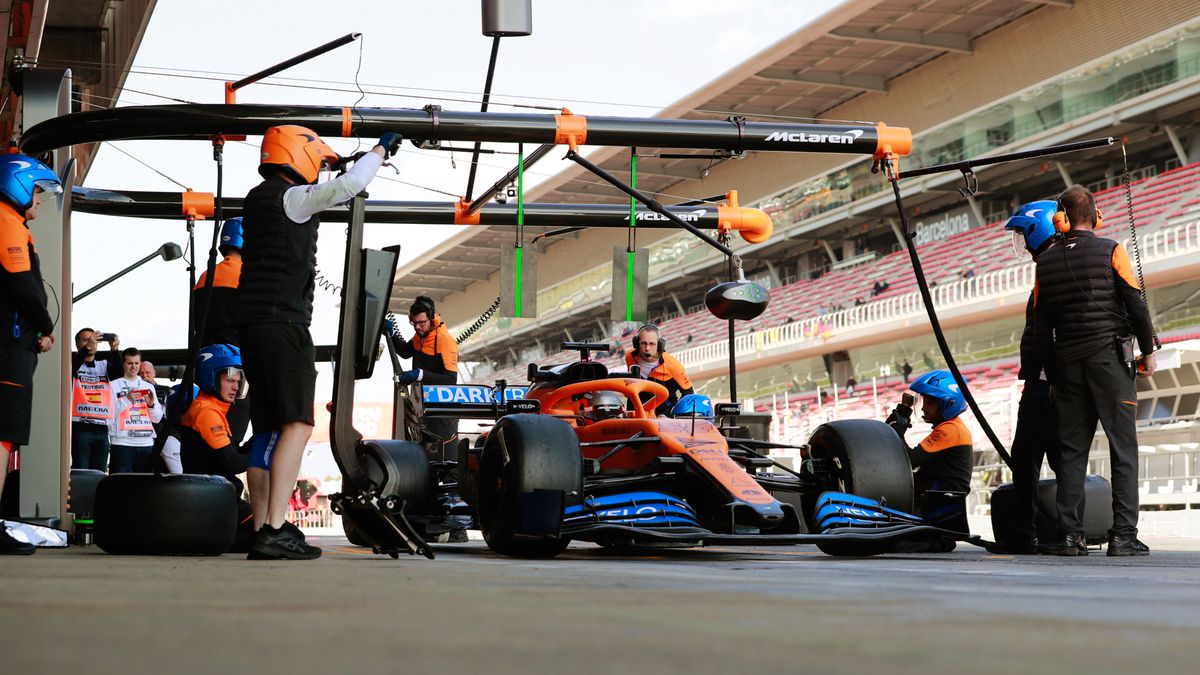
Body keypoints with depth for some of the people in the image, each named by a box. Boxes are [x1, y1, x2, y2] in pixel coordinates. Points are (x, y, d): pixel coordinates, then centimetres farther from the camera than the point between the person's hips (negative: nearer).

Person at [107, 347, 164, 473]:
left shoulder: (149, 387, 18)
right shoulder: (114, 386, 6)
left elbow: (158, 418, 14)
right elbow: (109, 414, -6)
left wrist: (151, 404, -4)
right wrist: (127, 399, -14)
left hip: (146, 444, 4)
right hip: (122, 443, -4)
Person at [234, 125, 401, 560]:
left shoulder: (259, 198, 20)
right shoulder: (290, 197, -8)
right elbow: (348, 186, -21)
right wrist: (381, 149, -4)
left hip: (252, 323, 10)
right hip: (283, 321, -10)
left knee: (269, 430, 11)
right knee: (298, 424, -13)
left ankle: (260, 529, 10)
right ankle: (275, 532, -20)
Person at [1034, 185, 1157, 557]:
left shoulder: (1045, 261, 9)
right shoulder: (1110, 250, -2)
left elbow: (1041, 325, 9)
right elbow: (1135, 303, -5)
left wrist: (1053, 374, 15)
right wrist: (1148, 351, 6)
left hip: (1067, 362, 4)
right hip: (1110, 357, -3)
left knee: (1072, 450, 7)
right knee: (1123, 447, -2)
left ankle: (1069, 535, 2)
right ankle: (1123, 534, -7)